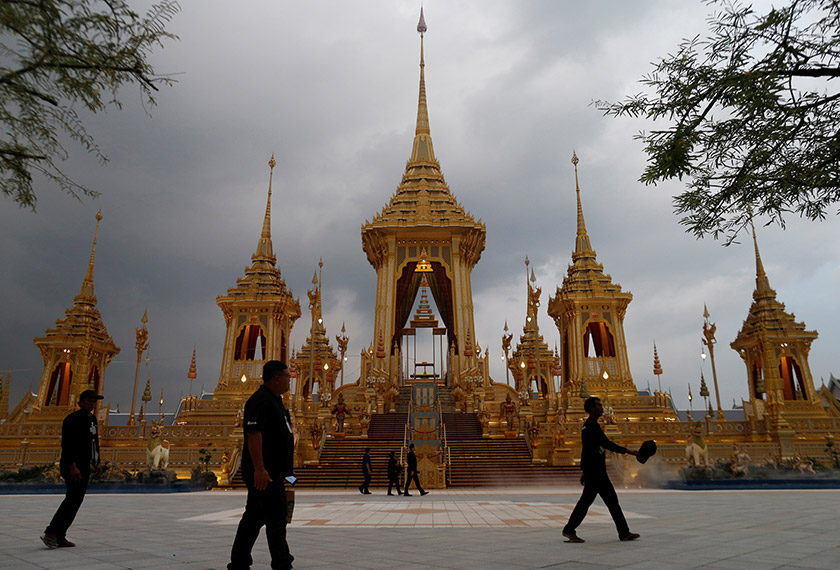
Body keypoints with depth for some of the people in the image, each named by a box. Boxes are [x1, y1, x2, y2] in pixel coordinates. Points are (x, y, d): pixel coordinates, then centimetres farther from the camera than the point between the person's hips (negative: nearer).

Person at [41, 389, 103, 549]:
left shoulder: (92, 419, 13)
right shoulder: (72, 419, -14)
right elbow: (67, 444, -19)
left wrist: (97, 462, 17)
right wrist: (72, 466, -24)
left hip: (84, 466, 9)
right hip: (72, 466, -9)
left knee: (76, 500, 9)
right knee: (73, 499, -11)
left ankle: (59, 536, 14)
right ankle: (51, 534, -3)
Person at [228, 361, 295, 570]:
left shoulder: (276, 400, 17)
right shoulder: (260, 400, -15)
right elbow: (254, 434, -24)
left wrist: (286, 468, 25)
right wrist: (259, 468, -29)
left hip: (274, 472, 10)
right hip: (264, 474, -10)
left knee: (254, 517, 15)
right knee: (277, 515, -6)